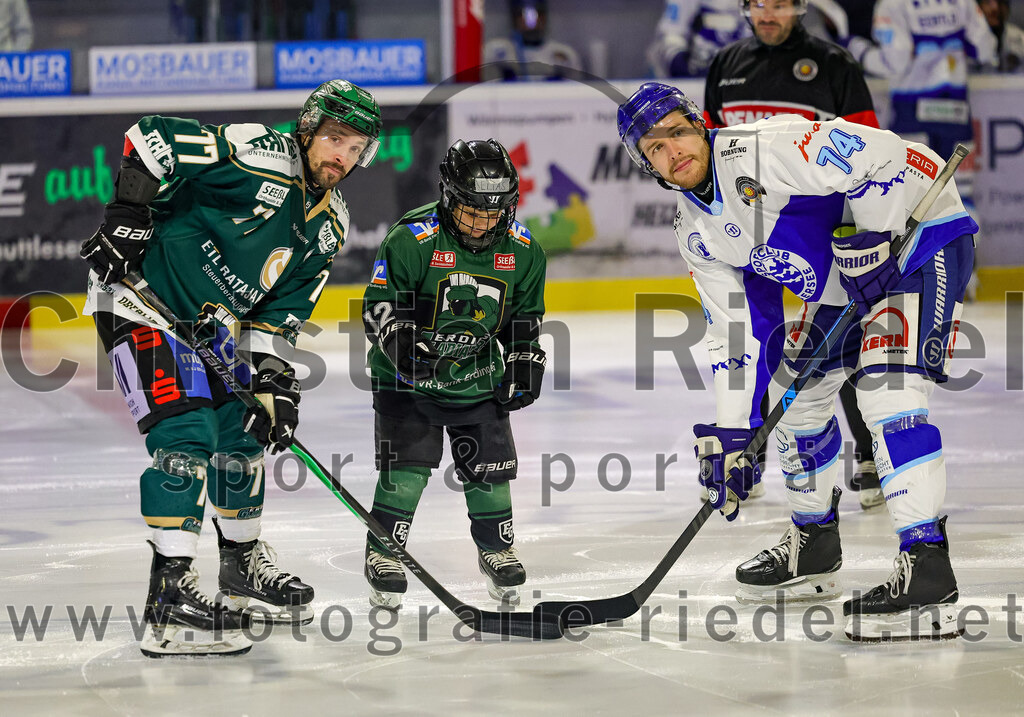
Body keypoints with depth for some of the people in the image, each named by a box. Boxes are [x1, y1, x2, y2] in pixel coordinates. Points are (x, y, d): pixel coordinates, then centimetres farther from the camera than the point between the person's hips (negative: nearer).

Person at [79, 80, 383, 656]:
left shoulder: (330, 226, 5)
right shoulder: (257, 156, -21)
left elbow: (282, 312, 6)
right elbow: (151, 138, -23)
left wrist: (275, 381, -6)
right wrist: (128, 219, -25)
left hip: (212, 321, 9)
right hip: (142, 302, -9)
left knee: (243, 432, 16)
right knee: (186, 434, -19)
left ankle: (244, 563, 37)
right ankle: (171, 593, -21)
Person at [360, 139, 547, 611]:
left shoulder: (522, 251, -5)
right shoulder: (411, 241, -20)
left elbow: (525, 317, 10)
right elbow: (379, 304, -14)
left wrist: (525, 360, 1)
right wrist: (401, 340, -30)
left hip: (478, 373, 4)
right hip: (408, 375, -4)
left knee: (489, 466, 4)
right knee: (407, 464, -12)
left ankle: (497, 552, 25)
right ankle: (384, 554, 2)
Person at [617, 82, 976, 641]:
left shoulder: (768, 149, -25)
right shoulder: (698, 233, 2)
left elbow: (888, 159, -28)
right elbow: (737, 334, 4)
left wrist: (866, 243, -26)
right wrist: (731, 435, -2)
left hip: (919, 240, -10)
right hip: (843, 288, 10)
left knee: (886, 395, -25)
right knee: (796, 396, 15)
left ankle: (927, 572, -29)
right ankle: (814, 546, 36)